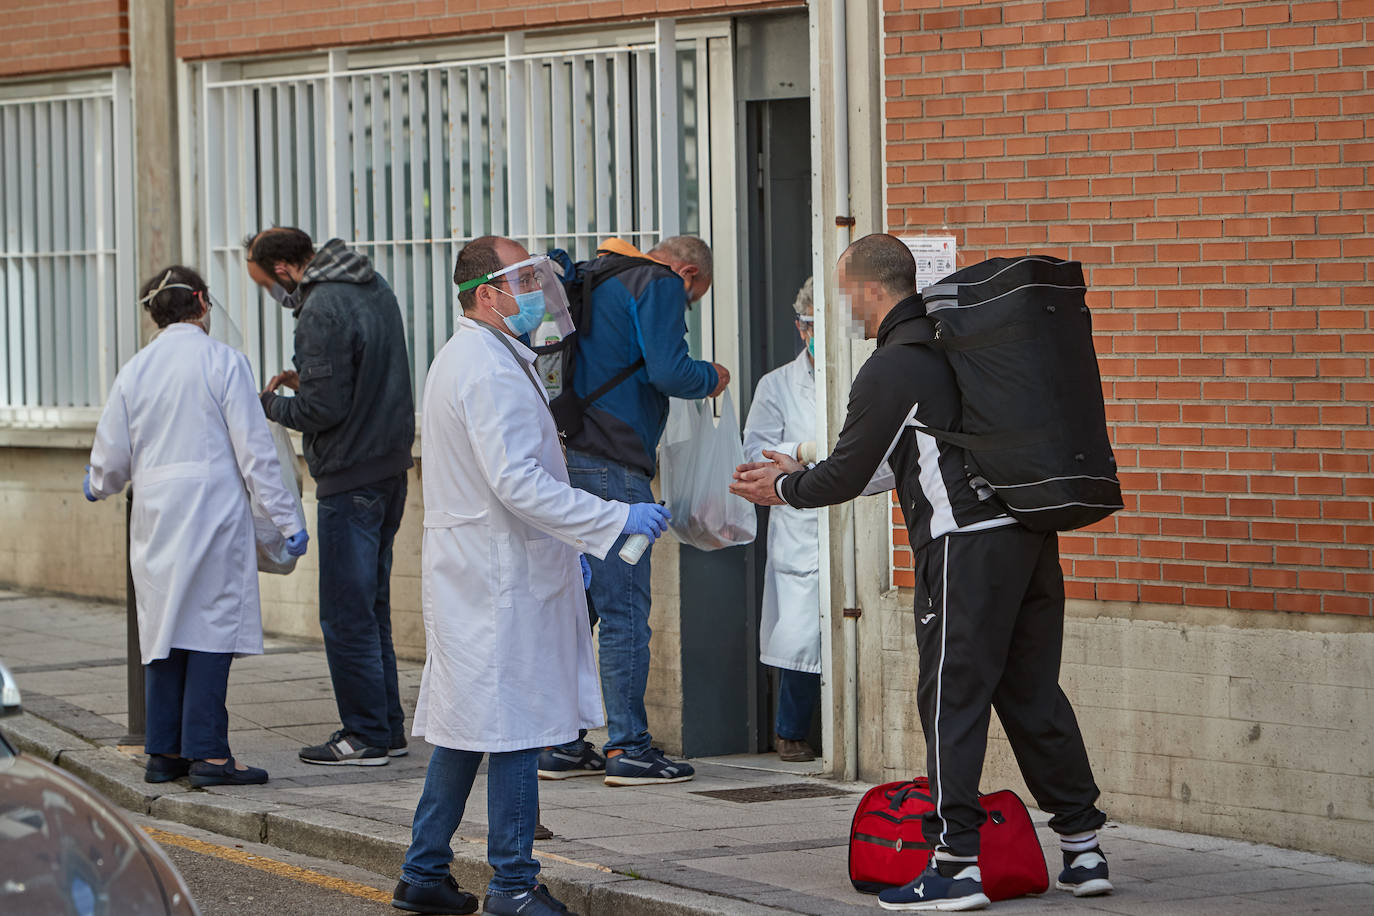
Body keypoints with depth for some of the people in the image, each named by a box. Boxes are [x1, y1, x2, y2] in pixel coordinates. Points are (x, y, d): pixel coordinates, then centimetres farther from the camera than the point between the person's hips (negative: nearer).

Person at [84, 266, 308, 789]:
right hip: (214, 510, -5)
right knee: (211, 626, -4)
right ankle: (207, 752, -8)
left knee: (163, 626, 9)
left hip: (154, 516, 5)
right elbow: (254, 449, -8)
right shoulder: (222, 362, -5)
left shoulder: (135, 371, 8)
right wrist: (286, 520, -5)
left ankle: (164, 752, 11)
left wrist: (98, 489, 35)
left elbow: (111, 459, 12)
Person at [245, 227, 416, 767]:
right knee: (372, 607, 16)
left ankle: (366, 737, 0)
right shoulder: (373, 288, 12)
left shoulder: (322, 310, -18)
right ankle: (387, 728, 20)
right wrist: (307, 381, 13)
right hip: (390, 468, 10)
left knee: (347, 615, -3)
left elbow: (324, 409, -21)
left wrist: (271, 404, -3)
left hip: (349, 476, -10)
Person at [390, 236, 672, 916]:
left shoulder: (462, 357, 17)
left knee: (465, 728, 14)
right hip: (502, 579, -11)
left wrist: (566, 546, 24)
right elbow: (518, 483, -24)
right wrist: (616, 520, -21)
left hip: (468, 571, 11)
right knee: (514, 729, -6)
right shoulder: (490, 369, -18)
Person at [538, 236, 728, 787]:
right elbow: (667, 370, -17)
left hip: (561, 456, 8)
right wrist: (711, 378, 4)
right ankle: (628, 748, -3)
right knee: (625, 611, -4)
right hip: (611, 466, -8)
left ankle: (563, 746, 16)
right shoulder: (660, 286, -4)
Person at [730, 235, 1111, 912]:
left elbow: (845, 477, -2)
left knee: (951, 701, -3)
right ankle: (1082, 848, 13)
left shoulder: (890, 370, -8)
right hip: (1030, 531, 8)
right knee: (1032, 694, 12)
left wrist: (784, 489, 17)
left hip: (966, 549, -8)